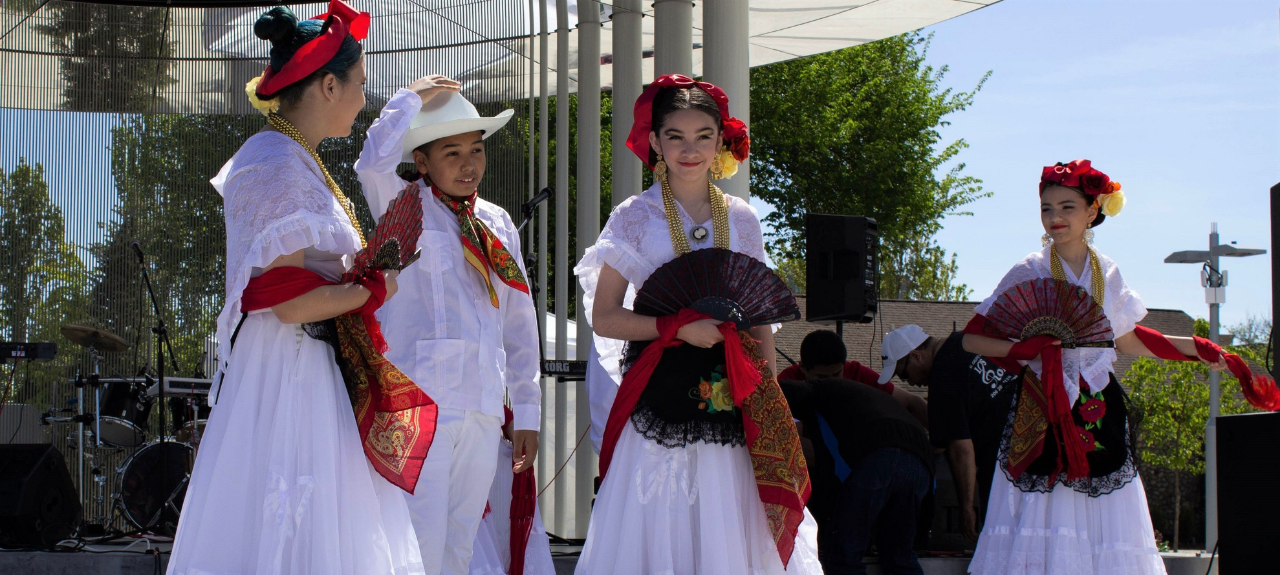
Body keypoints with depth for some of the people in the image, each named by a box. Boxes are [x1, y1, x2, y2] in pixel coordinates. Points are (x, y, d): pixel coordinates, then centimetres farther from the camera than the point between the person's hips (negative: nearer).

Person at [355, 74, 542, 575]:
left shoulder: (497, 224, 15)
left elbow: (519, 322, 18)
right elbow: (375, 162, -23)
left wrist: (527, 410, 16)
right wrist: (413, 99, -10)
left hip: (482, 413, 6)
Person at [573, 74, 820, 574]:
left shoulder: (741, 219, 11)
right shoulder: (636, 217, 2)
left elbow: (760, 321, 14)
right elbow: (604, 318, -1)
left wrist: (769, 399, 5)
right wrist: (679, 328, -13)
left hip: (729, 402, 3)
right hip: (661, 396, -3)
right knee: (658, 532, -6)